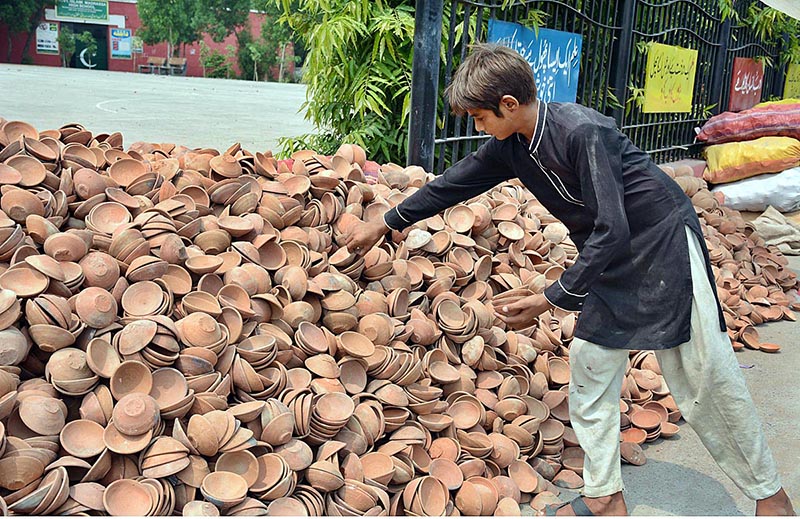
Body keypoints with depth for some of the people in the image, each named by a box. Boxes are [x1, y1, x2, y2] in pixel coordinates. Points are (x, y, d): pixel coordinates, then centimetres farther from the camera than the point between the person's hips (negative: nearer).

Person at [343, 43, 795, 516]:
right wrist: (386, 223, 17)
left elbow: (611, 231, -29)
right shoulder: (510, 147, -4)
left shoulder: (582, 132, -29)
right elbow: (455, 184, 9)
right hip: (610, 261, 8)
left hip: (665, 246, -8)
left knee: (706, 376, -2)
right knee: (589, 363, 5)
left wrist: (551, 299, -25)